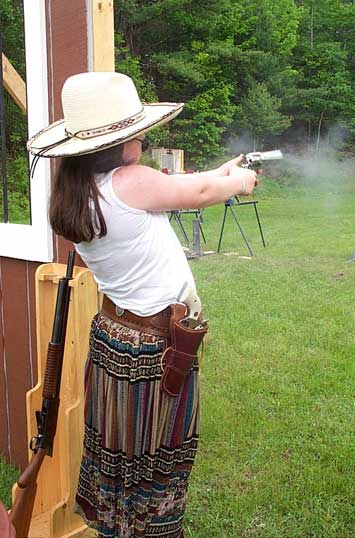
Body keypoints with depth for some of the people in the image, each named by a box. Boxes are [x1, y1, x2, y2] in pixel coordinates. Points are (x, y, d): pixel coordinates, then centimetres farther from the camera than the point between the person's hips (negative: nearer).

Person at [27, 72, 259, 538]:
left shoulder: (75, 195, 0)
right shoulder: (131, 183, -24)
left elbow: (178, 188, 11)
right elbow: (199, 193, -6)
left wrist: (224, 171, 19)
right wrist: (239, 182, 15)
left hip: (111, 338, 8)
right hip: (158, 348, -8)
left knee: (115, 458, 23)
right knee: (156, 465, 12)